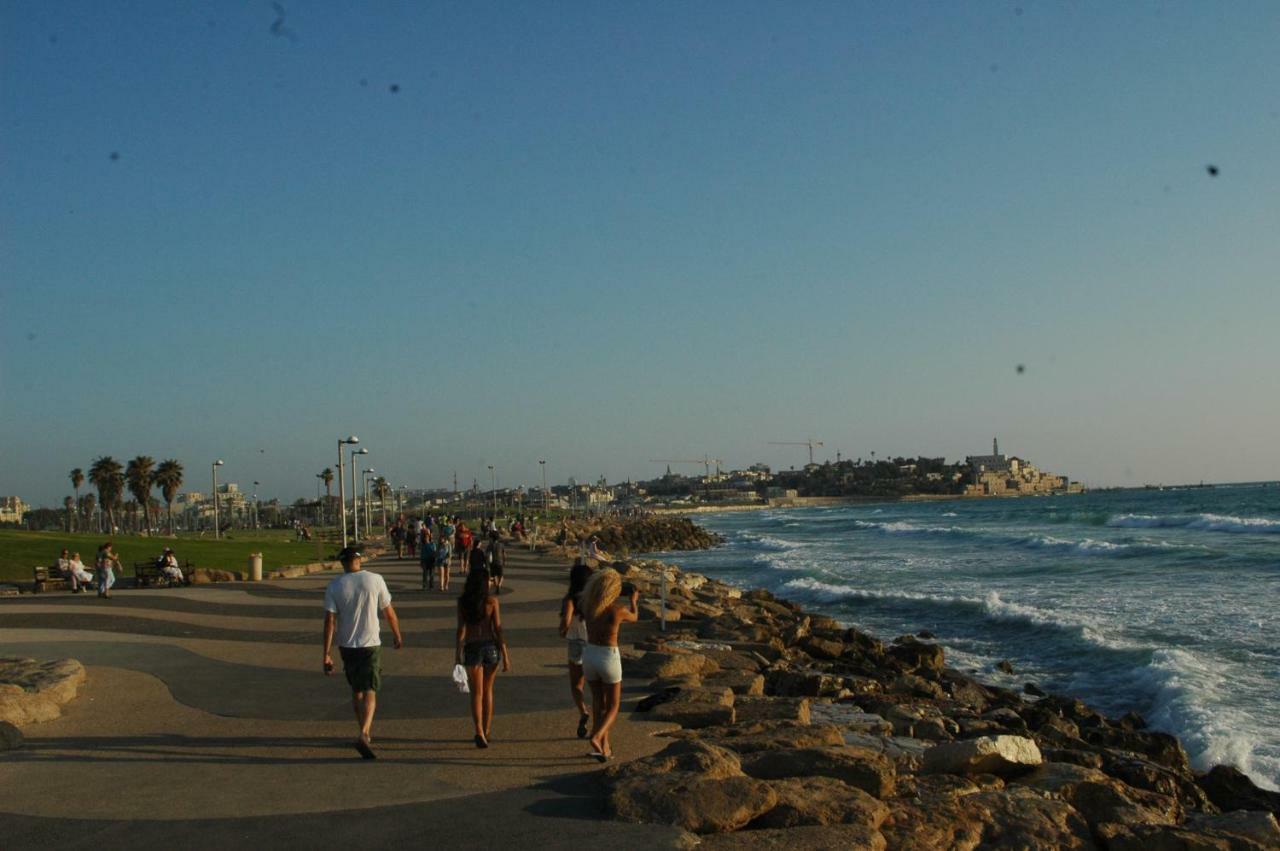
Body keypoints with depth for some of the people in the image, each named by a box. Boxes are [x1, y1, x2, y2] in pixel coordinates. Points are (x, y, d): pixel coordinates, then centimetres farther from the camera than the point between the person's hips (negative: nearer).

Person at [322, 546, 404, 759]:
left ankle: (365, 731, 31)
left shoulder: (334, 586, -4)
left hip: (346, 646, 2)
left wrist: (326, 655, -6)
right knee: (370, 691, -3)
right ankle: (363, 735, -22)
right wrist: (398, 636, 16)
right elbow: (389, 613, 1)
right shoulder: (375, 580, -6)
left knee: (356, 690, 19)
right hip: (371, 644, -2)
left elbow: (330, 621, -8)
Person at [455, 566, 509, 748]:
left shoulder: (462, 602, -4)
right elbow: (498, 629, -6)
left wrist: (458, 652, 2)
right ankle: (486, 731, 24)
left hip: (472, 648, 0)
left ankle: (479, 732, -11)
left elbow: (461, 629, -5)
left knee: (477, 692, 5)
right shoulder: (492, 601, -6)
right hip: (491, 647, 0)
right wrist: (505, 655, -3)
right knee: (488, 690, 17)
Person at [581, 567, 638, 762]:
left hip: (589, 655, 4)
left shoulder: (588, 606, -6)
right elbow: (634, 618, 6)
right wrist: (633, 601, 25)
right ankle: (597, 737, -14)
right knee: (613, 706, 10)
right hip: (609, 658, -4)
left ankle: (604, 748, 20)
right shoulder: (618, 610, -18)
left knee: (598, 703, 18)